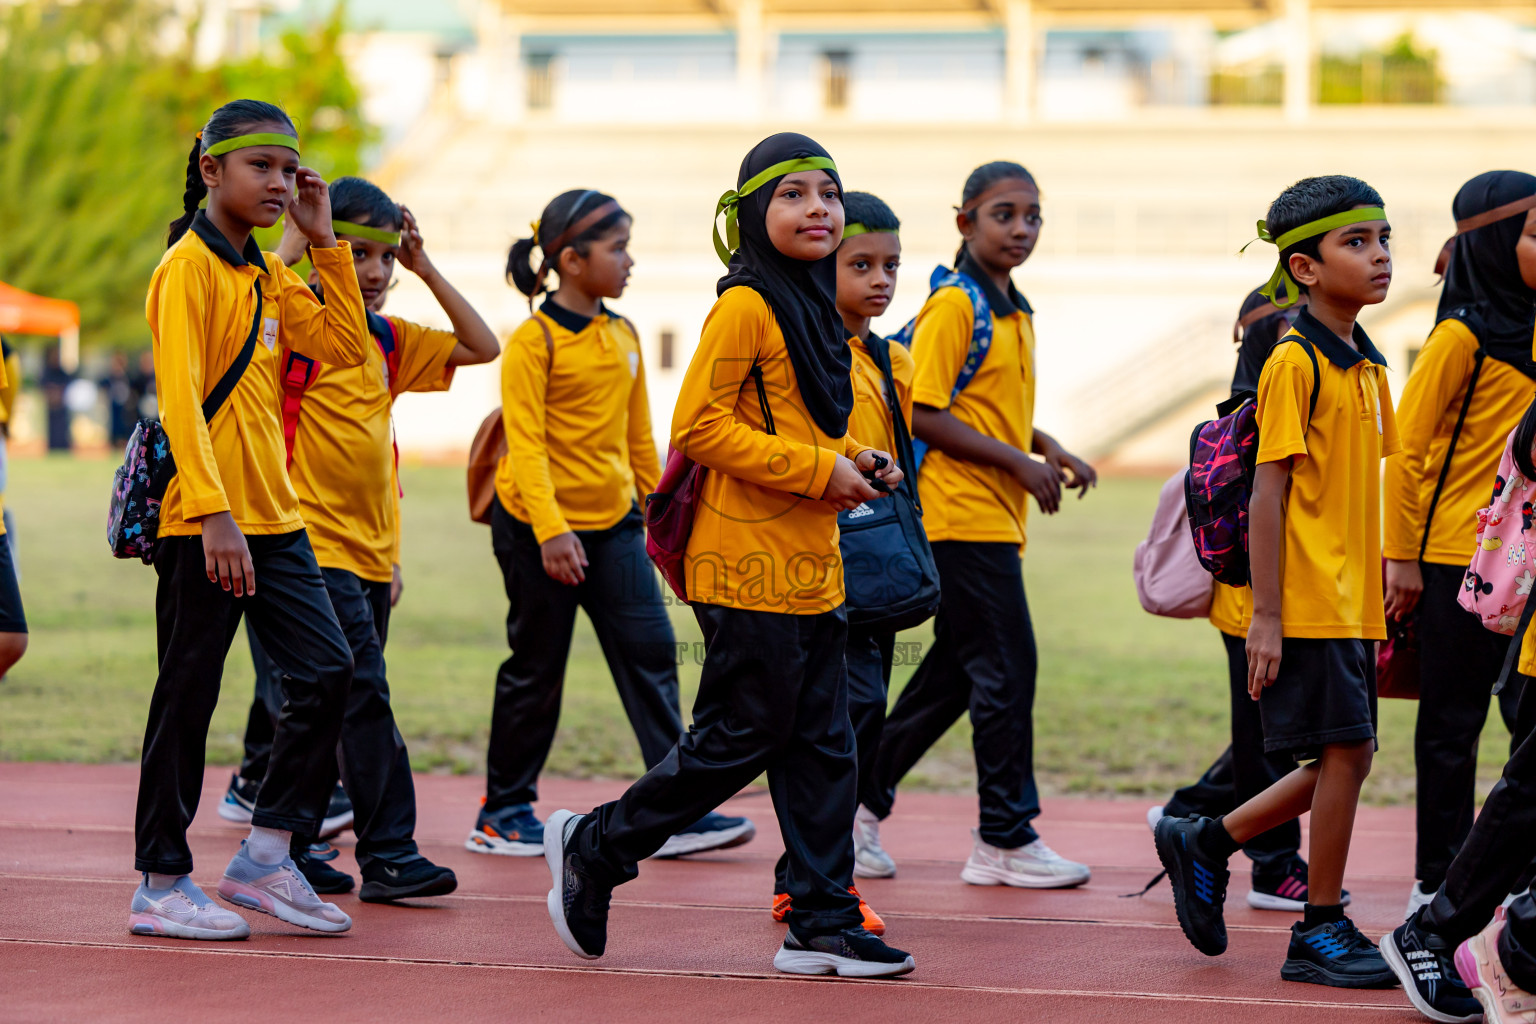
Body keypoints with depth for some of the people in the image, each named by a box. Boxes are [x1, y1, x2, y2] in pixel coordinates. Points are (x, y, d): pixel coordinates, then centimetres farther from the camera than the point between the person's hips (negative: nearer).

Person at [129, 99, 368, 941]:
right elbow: (179, 397, -17)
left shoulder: (269, 274, 15)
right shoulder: (189, 267, -10)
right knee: (187, 699, -1)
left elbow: (346, 348, 10)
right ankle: (161, 886, 7)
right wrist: (214, 515, -25)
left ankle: (266, 857, 9)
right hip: (203, 523, -8)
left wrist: (323, 242, 7)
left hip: (272, 519, 8)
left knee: (325, 670, 1)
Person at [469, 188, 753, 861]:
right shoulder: (534, 340, -11)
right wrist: (550, 530, -27)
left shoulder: (623, 337, 10)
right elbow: (525, 443, -18)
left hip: (612, 522, 6)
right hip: (540, 529, -6)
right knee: (536, 670, 2)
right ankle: (504, 811, 16)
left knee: (651, 653, -3)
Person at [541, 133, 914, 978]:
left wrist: (852, 461, 7)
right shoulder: (745, 307, -13)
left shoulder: (812, 308, 15)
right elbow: (699, 423, -19)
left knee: (821, 746, 7)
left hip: (809, 567, 9)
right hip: (750, 567, -9)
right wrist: (815, 469, -18)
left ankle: (823, 924, 11)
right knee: (740, 739, -3)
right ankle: (593, 848, 14)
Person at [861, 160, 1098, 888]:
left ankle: (864, 797, 23)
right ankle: (1006, 838, -1)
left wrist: (1047, 447, 7)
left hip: (995, 521, 9)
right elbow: (925, 415, -16)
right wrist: (1017, 462, -17)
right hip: (965, 516, -9)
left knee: (955, 673, 13)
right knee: (1006, 670, -7)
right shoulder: (954, 307, -12)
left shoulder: (1015, 312, 16)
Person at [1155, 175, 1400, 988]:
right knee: (1343, 752, -7)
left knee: (1343, 761, 10)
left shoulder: (1367, 366, 13)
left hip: (1352, 602, 9)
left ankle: (1204, 843, 26)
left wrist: (1380, 582, 18)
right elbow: (1267, 494, -15)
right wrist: (1265, 615, -18)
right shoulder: (1295, 363, -12)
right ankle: (1320, 933, 3)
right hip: (1307, 600, -9)